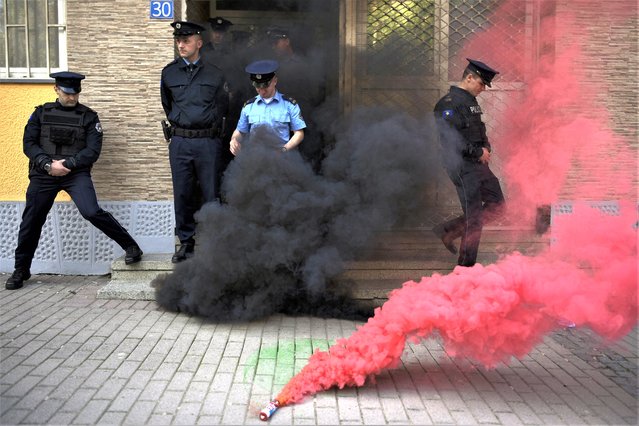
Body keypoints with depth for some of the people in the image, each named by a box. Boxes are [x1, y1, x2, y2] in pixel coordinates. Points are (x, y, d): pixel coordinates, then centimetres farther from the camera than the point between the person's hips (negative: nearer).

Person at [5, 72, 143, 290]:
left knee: (92, 212, -23)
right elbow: (29, 143, 4)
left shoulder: (88, 116, 4)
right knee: (31, 221, 8)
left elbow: (93, 150, -5)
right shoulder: (41, 113, 11)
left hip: (76, 173, -3)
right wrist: (48, 165, -12)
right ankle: (21, 270, 27)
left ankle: (131, 247, -9)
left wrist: (67, 163, -15)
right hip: (43, 174, 3)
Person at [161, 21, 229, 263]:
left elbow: (223, 106, 14)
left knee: (211, 194, 0)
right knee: (182, 194, 5)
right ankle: (186, 242, 16)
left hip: (208, 141, -2)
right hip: (179, 142, 2)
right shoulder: (169, 73, 9)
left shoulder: (214, 74, 4)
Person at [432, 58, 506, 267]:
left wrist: (486, 147, 6)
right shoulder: (449, 103, -13)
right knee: (474, 215, -5)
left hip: (479, 164, 10)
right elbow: (450, 139, -21)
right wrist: (478, 152, -15)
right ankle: (466, 266, 6)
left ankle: (448, 230, 17)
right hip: (463, 166, -9)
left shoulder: (471, 102, 18)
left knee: (497, 204, 12)